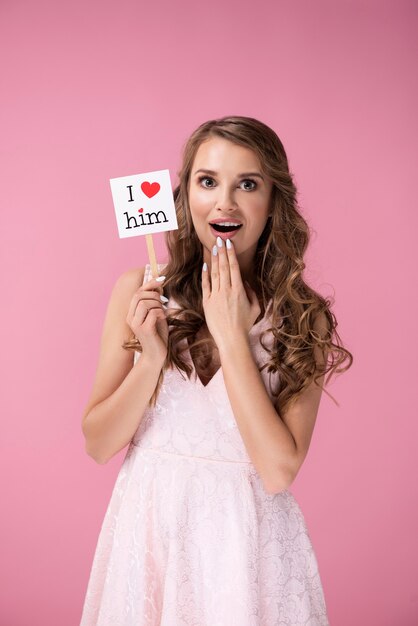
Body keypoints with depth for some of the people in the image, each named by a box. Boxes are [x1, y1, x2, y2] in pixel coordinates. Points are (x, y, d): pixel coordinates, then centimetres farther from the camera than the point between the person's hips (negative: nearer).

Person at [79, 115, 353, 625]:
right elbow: (98, 444, -4)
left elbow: (279, 471, -17)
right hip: (149, 527, 2)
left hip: (247, 537, -1)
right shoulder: (138, 290, -6)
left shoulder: (304, 317, -8)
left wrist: (232, 336, -19)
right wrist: (151, 357, -19)